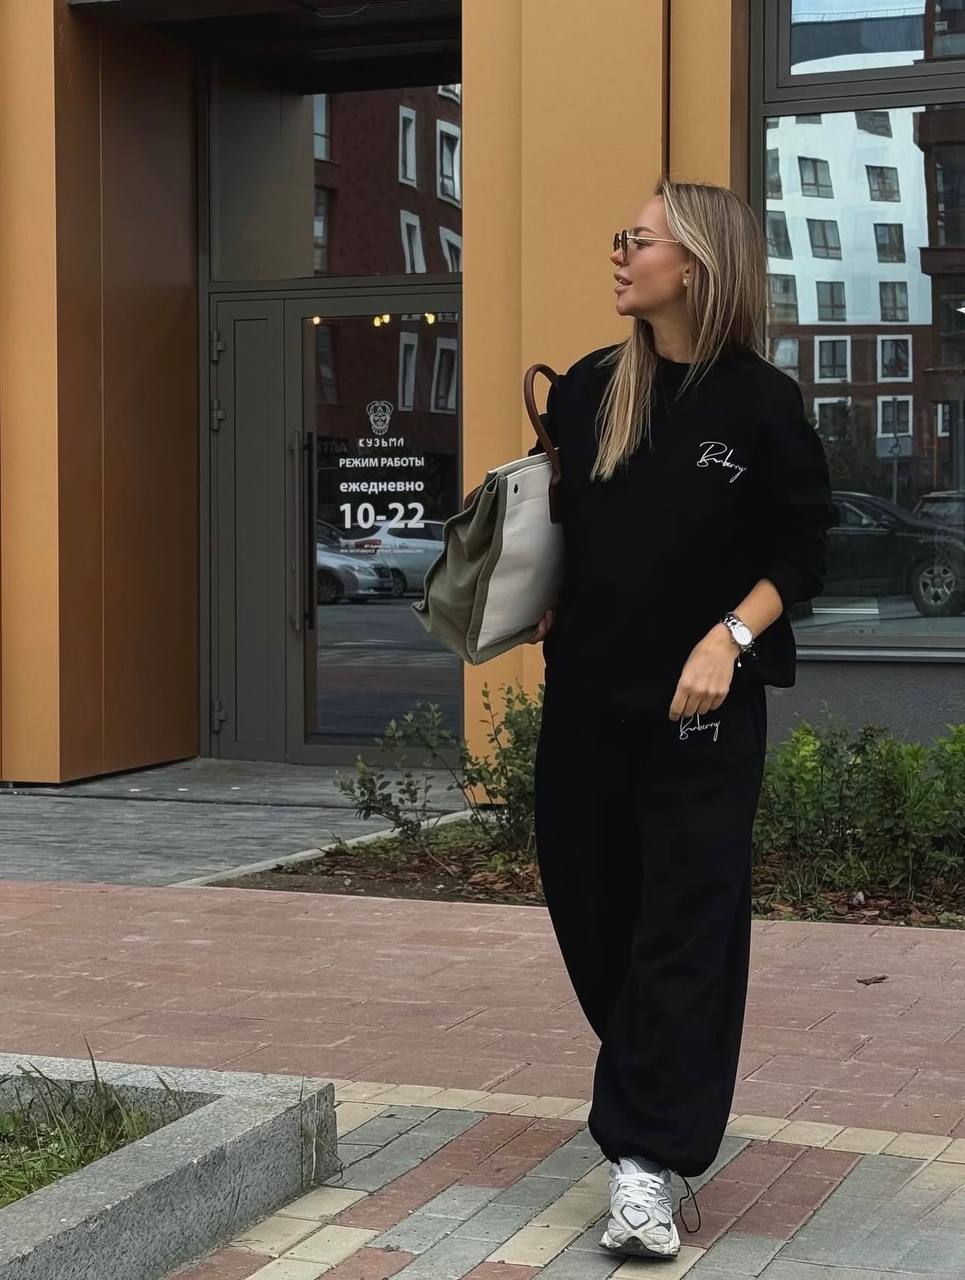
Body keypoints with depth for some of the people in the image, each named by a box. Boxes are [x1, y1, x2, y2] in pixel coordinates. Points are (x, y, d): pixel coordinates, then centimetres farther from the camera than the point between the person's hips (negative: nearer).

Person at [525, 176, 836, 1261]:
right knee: (591, 906, 10)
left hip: (701, 708, -5)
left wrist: (730, 635, -15)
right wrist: (541, 606, 5)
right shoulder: (588, 391, 6)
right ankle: (667, 1104, 32)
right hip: (584, 699, 5)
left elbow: (802, 553, -3)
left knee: (684, 926, -4)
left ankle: (647, 1164, -2)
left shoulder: (759, 403, -6)